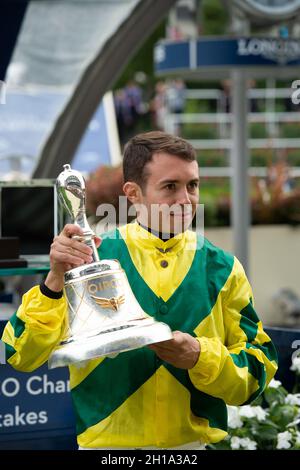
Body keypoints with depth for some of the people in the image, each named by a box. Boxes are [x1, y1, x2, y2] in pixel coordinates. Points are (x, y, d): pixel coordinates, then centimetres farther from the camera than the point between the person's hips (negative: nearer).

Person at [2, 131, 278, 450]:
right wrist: (56, 280, -24)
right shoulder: (91, 257, -6)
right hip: (105, 440, -1)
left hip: (194, 441, 2)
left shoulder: (222, 268, 0)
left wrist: (200, 357, -19)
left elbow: (257, 371, -1)